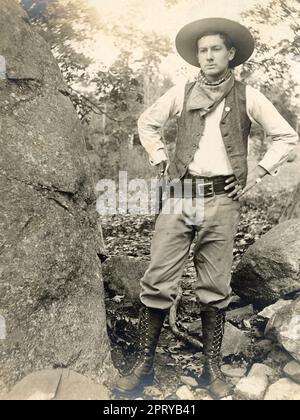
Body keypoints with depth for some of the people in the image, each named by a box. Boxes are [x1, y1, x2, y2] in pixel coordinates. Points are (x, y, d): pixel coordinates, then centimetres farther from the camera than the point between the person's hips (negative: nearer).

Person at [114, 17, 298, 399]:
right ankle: (144, 364, 13)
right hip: (180, 196, 1)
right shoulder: (182, 93, 9)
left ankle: (212, 369, 21)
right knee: (158, 281, -2)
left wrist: (256, 175, 2)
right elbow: (147, 122, 21)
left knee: (215, 288, 6)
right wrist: (160, 162, 9)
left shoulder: (248, 97, 6)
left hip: (222, 200, 0)